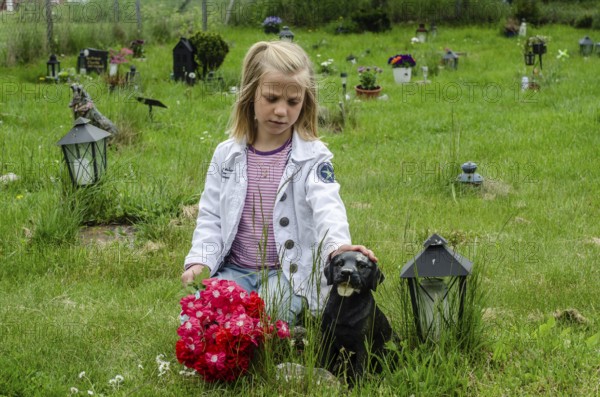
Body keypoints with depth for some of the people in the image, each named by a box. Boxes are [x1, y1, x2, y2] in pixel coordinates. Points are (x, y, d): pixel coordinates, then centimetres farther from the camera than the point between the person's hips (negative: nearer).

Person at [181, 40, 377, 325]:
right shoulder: (227, 155, 5)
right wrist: (200, 259, -10)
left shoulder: (312, 157, -4)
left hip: (289, 272, -3)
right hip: (234, 270, 3)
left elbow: (327, 207, -21)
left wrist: (338, 246, -42)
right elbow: (210, 216, 8)